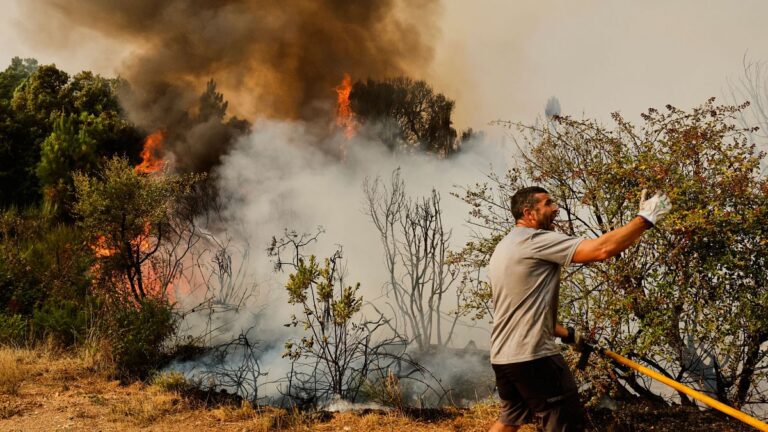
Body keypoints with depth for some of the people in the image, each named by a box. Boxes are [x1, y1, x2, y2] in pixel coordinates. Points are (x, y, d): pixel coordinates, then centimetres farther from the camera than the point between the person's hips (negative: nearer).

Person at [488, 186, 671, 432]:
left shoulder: (503, 249, 16)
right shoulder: (535, 240, -14)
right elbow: (601, 250, -22)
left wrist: (566, 334, 24)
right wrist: (645, 219, -12)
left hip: (502, 356, 10)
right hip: (533, 356, -10)